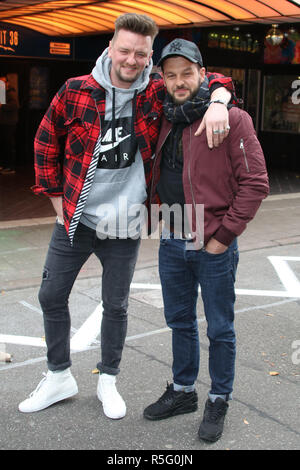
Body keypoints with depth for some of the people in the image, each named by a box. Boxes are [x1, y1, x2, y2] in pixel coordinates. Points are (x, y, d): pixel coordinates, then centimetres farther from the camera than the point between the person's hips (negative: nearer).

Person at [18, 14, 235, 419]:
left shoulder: (157, 93, -6)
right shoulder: (76, 91, -6)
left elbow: (212, 79, 2)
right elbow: (46, 143, 5)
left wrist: (218, 102, -21)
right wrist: (56, 195, 3)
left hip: (124, 226, -1)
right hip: (74, 218, 1)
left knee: (115, 306, 11)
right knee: (51, 296, 10)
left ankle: (108, 381, 33)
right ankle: (59, 377, 30)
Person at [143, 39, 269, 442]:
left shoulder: (233, 118, -11)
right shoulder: (166, 120, 8)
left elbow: (255, 183, -14)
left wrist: (224, 235, -15)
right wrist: (160, 219, 10)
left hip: (214, 246, -6)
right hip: (172, 243, 6)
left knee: (220, 329, 8)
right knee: (180, 322, 18)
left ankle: (219, 401, 26)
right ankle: (182, 391, 36)